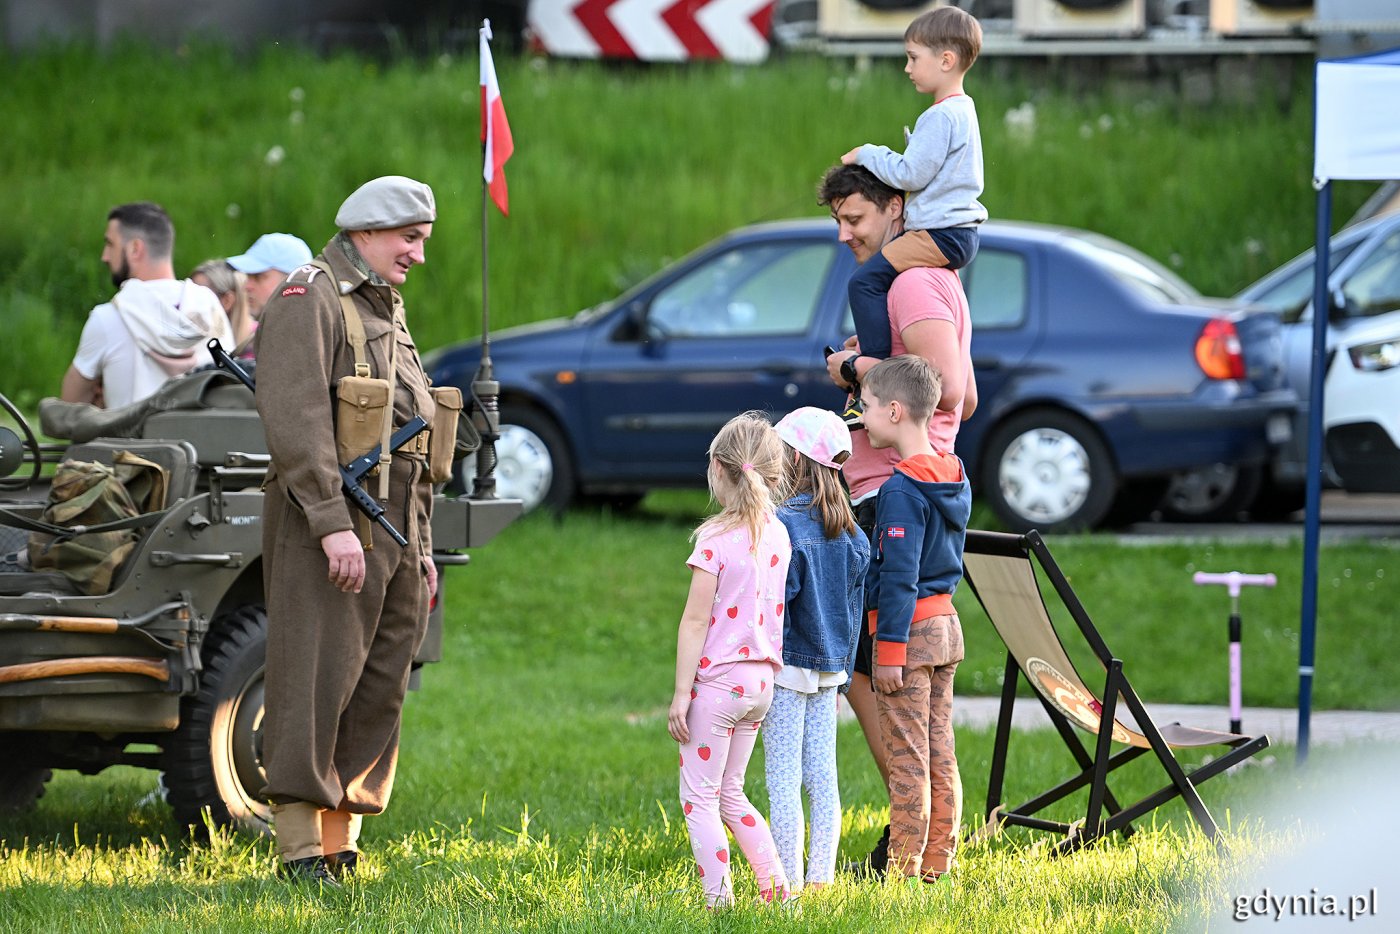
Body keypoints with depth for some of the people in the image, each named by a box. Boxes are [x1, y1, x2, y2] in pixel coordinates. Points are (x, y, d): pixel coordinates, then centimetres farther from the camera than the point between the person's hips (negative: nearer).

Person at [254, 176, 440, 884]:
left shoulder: (386, 313, 23)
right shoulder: (310, 299, -7)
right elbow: (293, 415, -19)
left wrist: (420, 547, 22)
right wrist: (332, 524, -27)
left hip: (394, 531, 9)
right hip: (330, 522, -9)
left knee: (377, 694, 6)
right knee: (316, 683, -10)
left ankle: (339, 847, 9)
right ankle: (301, 851, -11)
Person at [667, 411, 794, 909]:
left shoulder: (716, 539, -15)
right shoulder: (777, 534, 5)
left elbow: (695, 622, -13)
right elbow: (775, 610, 11)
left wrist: (681, 693, -10)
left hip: (719, 677, -7)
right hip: (761, 680, 7)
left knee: (698, 799, 1)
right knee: (729, 793, 20)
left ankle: (719, 900, -6)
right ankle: (776, 887, 13)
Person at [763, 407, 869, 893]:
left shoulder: (785, 524, -15)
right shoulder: (850, 532, 7)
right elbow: (855, 607, 13)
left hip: (789, 666, -7)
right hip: (829, 668, 7)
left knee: (783, 779, -3)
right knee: (823, 775, 10)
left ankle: (788, 883, -3)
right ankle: (821, 876, 12)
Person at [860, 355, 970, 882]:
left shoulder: (901, 490, -17)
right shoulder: (953, 476, 9)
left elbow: (898, 575, -18)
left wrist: (890, 649, -17)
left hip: (909, 626, -9)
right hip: (945, 621, 9)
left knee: (907, 758, -4)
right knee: (940, 754, 11)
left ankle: (903, 870, 0)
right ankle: (937, 864, 15)